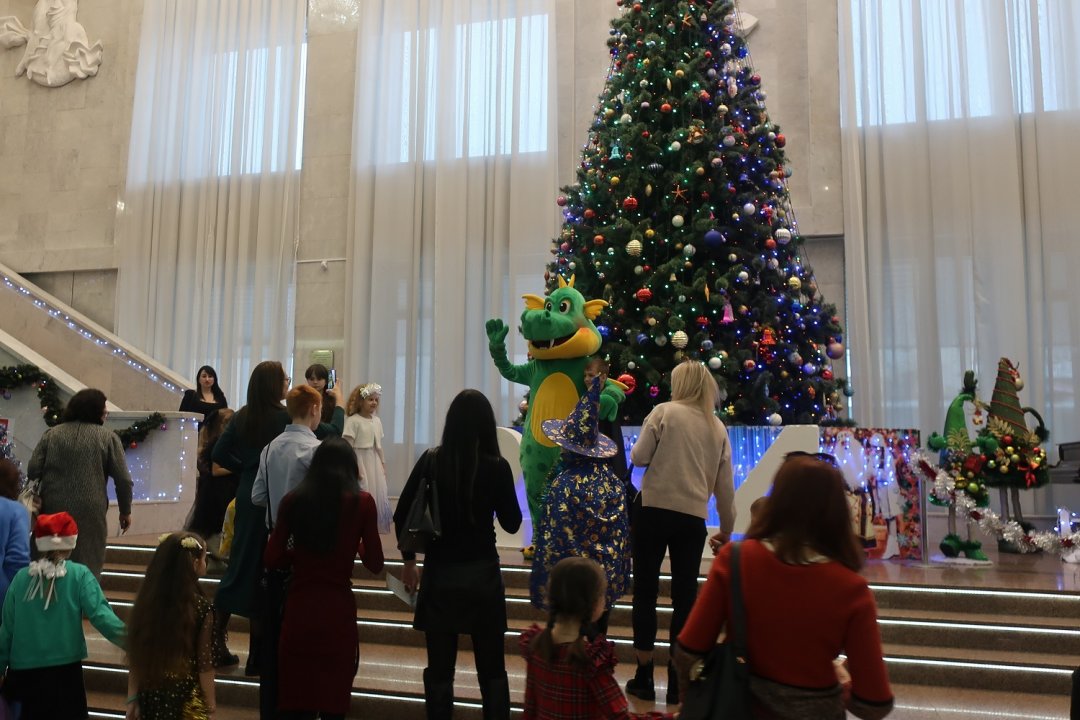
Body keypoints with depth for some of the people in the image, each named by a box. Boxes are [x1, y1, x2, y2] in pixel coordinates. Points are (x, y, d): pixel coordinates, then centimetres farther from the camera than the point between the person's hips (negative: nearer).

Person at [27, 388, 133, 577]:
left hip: (52, 509, 3)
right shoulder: (108, 437, 0)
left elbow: (33, 471, 4)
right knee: (87, 569, 3)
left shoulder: (51, 433, 8)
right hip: (89, 512, -3)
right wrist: (125, 511, 7)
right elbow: (123, 479, -4)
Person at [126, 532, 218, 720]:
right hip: (184, 697, -4)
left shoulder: (146, 601, -6)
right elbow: (204, 664, -12)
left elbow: (134, 656, 0)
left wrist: (132, 697, 10)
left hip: (149, 694, 4)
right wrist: (210, 702, 1)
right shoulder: (201, 608, -18)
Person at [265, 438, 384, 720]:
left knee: (295, 697, 13)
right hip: (338, 608, -2)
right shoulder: (362, 502, -6)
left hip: (298, 607, 2)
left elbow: (273, 559, 2)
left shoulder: (292, 500, 0)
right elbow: (375, 564, -3)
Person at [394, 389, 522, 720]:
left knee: (439, 668, 14)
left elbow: (401, 515, -1)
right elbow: (512, 523, -1)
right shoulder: (497, 466, -11)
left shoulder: (431, 461, -5)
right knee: (492, 669, 14)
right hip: (483, 573, -1)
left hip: (439, 572, 1)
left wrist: (408, 560, 12)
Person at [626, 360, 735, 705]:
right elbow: (725, 485, 13)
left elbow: (638, 457, -4)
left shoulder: (664, 411, -2)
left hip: (653, 510, -3)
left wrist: (646, 449, 19)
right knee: (684, 596, 10)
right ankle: (677, 682, 16)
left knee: (645, 592, 8)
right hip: (692, 517, 3)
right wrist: (726, 527, 24)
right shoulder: (718, 427, 10)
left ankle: (644, 677, 15)